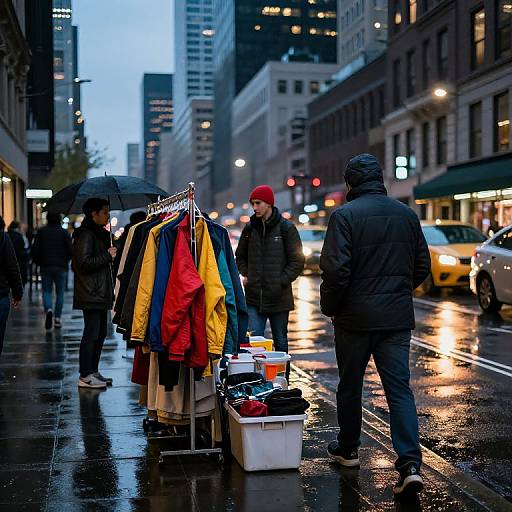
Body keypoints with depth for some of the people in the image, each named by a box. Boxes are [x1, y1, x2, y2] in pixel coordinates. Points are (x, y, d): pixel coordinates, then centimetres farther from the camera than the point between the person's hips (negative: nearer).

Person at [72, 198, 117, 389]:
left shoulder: (99, 234, 19)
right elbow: (84, 262, -21)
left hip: (99, 294, 10)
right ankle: (85, 376, -2)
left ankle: (93, 372, 21)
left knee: (100, 332, 13)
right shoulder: (86, 235, -13)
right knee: (91, 334, -7)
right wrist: (107, 255, -15)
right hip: (91, 294, -10)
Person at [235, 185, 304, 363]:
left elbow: (297, 261, -3)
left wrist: (282, 281, -11)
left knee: (280, 342, 10)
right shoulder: (249, 228, 8)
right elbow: (240, 257, 22)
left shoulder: (287, 228, -3)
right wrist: (246, 275, 6)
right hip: (253, 297, 2)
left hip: (279, 297, -2)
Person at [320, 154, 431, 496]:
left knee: (350, 386, 13)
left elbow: (336, 271, -16)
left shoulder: (345, 215, -11)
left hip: (355, 317, -3)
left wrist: (330, 308, -1)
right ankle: (411, 465, -7)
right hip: (397, 317, 4)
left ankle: (347, 450, 29)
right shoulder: (407, 214, 6)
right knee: (400, 389, 3)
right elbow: (422, 266, 11)